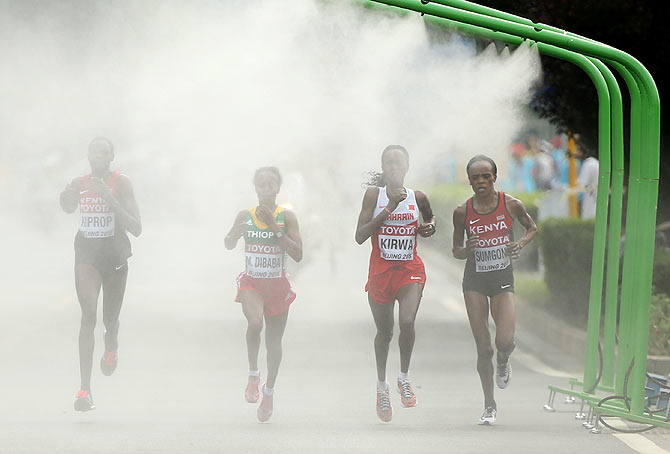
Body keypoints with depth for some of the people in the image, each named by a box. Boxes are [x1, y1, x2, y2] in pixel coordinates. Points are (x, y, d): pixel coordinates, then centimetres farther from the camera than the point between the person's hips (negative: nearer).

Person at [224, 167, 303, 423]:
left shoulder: (286, 217, -7)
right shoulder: (245, 216, -2)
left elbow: (297, 255, -14)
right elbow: (229, 245, 12)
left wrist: (275, 227, -20)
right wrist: (235, 233, -11)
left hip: (277, 285, 0)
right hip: (251, 283, 0)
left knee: (274, 341, 10)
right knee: (255, 323, -29)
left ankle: (269, 391, 30)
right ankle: (253, 375, -8)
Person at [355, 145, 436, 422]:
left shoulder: (417, 198, 2)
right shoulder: (374, 194, -4)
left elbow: (430, 217, 25)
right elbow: (360, 236, -11)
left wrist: (429, 227, 1)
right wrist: (389, 208, -17)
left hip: (410, 269, 0)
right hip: (380, 270, 0)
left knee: (407, 321, -23)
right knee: (384, 331, 11)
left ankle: (404, 377, 1)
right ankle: (381, 385, 34)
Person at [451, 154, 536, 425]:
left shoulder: (511, 205, -5)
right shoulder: (463, 212, -4)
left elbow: (532, 228, 13)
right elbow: (456, 250, 5)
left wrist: (520, 244, -8)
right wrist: (467, 251, -18)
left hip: (502, 279, 0)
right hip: (474, 280, 0)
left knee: (505, 340, -15)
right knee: (483, 347, 0)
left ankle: (503, 363, 23)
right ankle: (489, 405, 13)